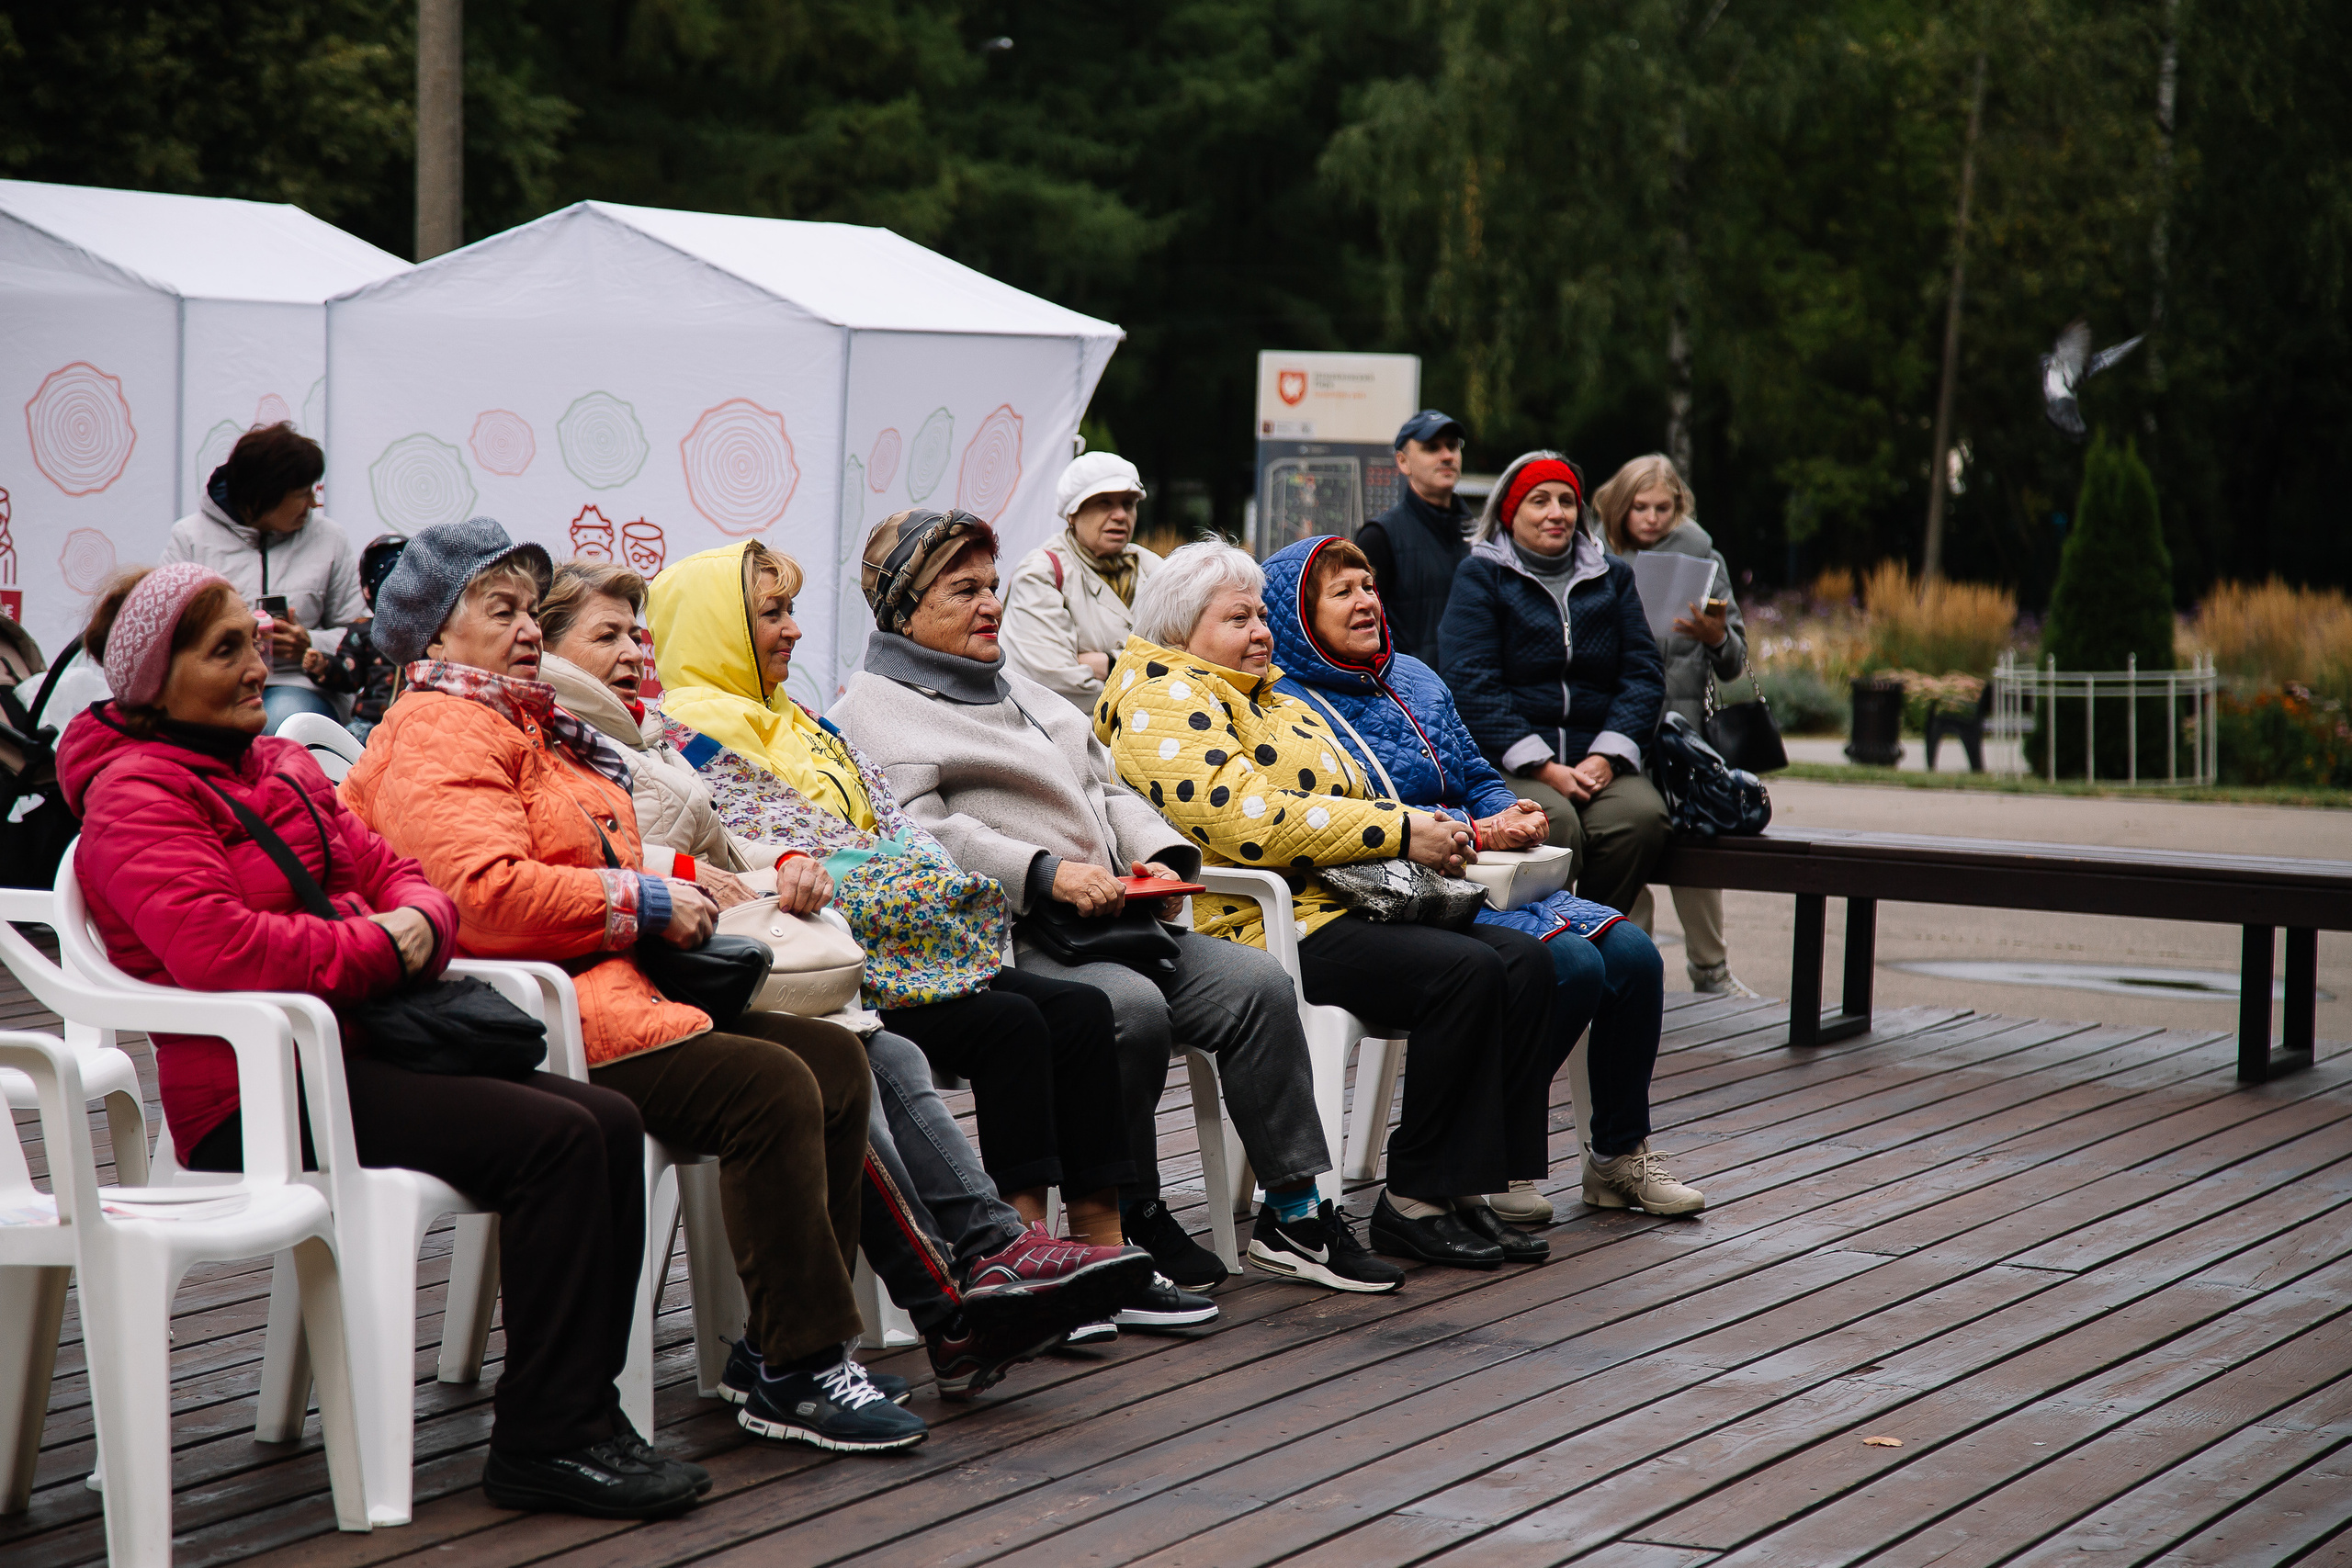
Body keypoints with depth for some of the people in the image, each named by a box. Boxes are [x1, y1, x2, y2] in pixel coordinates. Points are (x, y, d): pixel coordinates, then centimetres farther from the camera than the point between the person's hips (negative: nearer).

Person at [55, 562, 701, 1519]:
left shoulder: (282, 769, 22)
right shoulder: (136, 796, -8)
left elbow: (385, 867, 21)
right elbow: (220, 951, -23)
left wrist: (419, 923, -3)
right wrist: (378, 949, -14)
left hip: (353, 1050, 9)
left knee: (610, 1122, -8)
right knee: (553, 1138, -23)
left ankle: (575, 1409, -4)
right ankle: (543, 1443, -20)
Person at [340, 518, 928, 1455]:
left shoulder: (527, 726, 26)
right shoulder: (438, 732, -8)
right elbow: (482, 893, -23)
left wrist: (675, 892, 15)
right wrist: (647, 904, -15)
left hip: (611, 986, 11)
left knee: (833, 1059, -3)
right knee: (771, 1088, -25)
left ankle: (779, 1347, -4)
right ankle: (797, 1377, -21)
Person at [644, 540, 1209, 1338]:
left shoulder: (804, 726, 28)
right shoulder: (687, 731, 0)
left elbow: (895, 826, 20)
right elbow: (731, 831, -17)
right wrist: (790, 865, -36)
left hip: (905, 938, 9)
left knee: (1080, 1010, -8)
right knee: (1008, 1024, -26)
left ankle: (1103, 1260, -10)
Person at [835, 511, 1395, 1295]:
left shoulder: (1021, 690, 28)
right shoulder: (875, 710, 0)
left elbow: (1108, 788, 28)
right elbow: (918, 836, -15)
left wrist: (1158, 856, 6)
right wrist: (1047, 872, -23)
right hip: (1002, 944, -8)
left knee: (1258, 982, -11)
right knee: (1131, 1008, -34)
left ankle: (1294, 1214, -6)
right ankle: (1131, 1226, -18)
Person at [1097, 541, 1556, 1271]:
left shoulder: (1274, 703, 28)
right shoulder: (1162, 702, -5)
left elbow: (1342, 802, 30)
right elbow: (1247, 816, -19)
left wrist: (1428, 834, 6)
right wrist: (1400, 832, -16)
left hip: (1344, 908, 10)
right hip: (1260, 928, -10)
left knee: (1523, 960, -8)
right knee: (1465, 972, -26)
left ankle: (1470, 1185, -9)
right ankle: (1413, 1203, -18)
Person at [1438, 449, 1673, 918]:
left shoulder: (1612, 576, 20)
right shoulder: (1480, 576, 8)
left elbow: (1643, 673, 11)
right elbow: (1470, 685, -4)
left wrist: (1606, 756, -7)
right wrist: (1543, 768, -15)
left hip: (1597, 762, 3)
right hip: (1506, 765, -3)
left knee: (1641, 816, -30)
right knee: (1555, 823, -35)